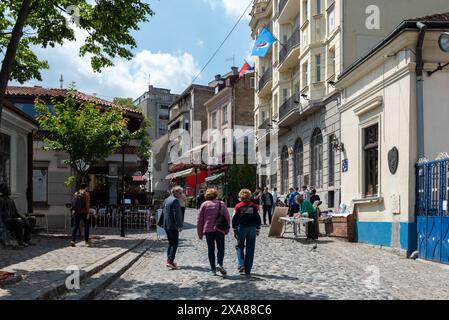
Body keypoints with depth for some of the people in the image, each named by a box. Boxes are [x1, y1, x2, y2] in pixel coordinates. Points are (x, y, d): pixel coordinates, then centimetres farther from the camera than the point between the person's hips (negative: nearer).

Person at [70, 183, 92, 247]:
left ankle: (73, 240, -12)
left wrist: (73, 210, 13)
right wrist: (88, 213, -11)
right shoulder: (86, 194, -7)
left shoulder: (76, 193, 7)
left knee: (75, 226, 1)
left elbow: (73, 203, 6)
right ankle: (86, 240, 21)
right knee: (86, 226, 13)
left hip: (76, 212, 3)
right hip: (84, 212, -3)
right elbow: (87, 204, -13)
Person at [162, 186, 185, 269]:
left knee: (170, 243, 17)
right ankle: (170, 261, -11)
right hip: (173, 226, -9)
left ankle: (169, 260, 18)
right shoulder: (175, 201, -15)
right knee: (175, 243, -5)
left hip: (166, 225, 9)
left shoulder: (167, 200, 14)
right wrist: (179, 226, -18)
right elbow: (176, 214, -19)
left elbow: (163, 212, 20)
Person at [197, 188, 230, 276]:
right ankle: (219, 264, -16)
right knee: (220, 248, 7)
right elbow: (227, 217, 3)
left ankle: (213, 269, 5)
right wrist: (226, 230, 12)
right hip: (219, 230, 0)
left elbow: (199, 220, 3)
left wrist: (200, 233, 9)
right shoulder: (221, 204, 5)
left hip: (208, 230, 0)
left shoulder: (204, 205, 4)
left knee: (211, 249, 8)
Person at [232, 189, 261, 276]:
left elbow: (234, 219, -2)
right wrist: (258, 229, 12)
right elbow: (258, 218, 3)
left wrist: (235, 230, 6)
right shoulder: (254, 206, 2)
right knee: (250, 249, 7)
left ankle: (241, 266, -4)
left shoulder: (238, 206, -2)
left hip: (241, 228, -1)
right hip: (252, 228, 1)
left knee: (240, 247, 13)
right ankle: (248, 270, 8)